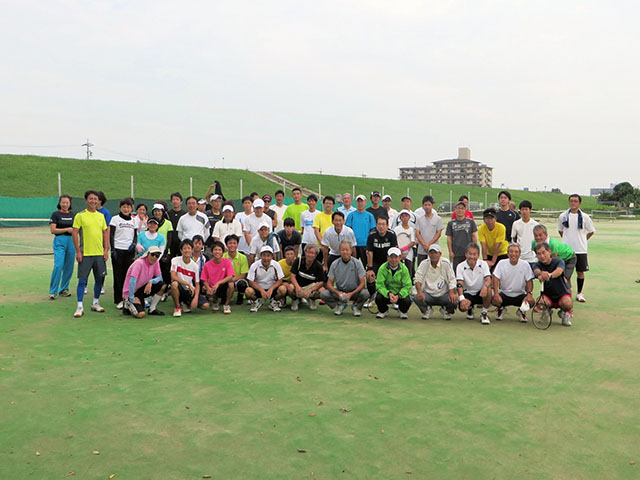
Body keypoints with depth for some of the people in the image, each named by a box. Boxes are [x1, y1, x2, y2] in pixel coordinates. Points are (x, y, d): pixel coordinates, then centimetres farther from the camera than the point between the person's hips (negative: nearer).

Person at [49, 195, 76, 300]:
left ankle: (64, 289, 20)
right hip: (60, 241, -5)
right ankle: (53, 292, -6)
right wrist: (67, 229, -12)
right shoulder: (55, 214, 0)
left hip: (71, 241, 5)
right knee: (58, 266, -13)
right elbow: (52, 230, -7)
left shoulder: (73, 215, 12)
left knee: (69, 267, 7)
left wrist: (74, 230, -2)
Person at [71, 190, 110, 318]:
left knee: (100, 279, 9)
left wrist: (106, 249, 6)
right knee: (82, 280, -2)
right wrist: (78, 251, -10)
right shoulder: (80, 215, -3)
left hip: (99, 253, 4)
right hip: (85, 253, -4)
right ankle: (80, 306, 5)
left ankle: (95, 303, 24)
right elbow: (74, 233, -5)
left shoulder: (101, 216, 10)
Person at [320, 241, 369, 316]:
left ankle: (356, 306, 2)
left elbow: (362, 283, -12)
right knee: (323, 294, -24)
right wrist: (337, 293, -25)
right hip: (339, 291, 1)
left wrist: (351, 294, -28)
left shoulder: (357, 263, -9)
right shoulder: (334, 264, -5)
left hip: (354, 291, -1)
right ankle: (340, 305, 5)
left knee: (365, 293, -33)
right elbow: (329, 283, -5)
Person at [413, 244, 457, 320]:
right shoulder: (424, 263, -2)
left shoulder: (446, 263, -5)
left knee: (454, 300, -28)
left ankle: (445, 310, 10)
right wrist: (419, 292, -25)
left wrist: (452, 293, -23)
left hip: (443, 294, 0)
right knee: (417, 298, -29)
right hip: (428, 293, 0)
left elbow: (452, 280, -6)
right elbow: (418, 279, -7)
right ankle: (427, 310, 8)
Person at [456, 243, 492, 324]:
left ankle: (484, 313, -12)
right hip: (467, 293, 0)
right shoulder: (460, 266, -9)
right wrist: (462, 298, -35)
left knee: (488, 289, -34)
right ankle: (470, 309, 13)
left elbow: (488, 279, -18)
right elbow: (459, 284, -18)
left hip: (480, 293, 0)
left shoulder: (483, 264, -6)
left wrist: (485, 286, -44)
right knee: (462, 307, -30)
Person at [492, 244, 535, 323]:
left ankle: (522, 311, 10)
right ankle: (501, 309, 10)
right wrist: (496, 293, -26)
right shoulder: (501, 263, -7)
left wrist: (529, 294, -22)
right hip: (504, 294, 0)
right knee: (494, 300, -30)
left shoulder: (525, 264, -5)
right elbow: (496, 278, -12)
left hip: (520, 295, 0)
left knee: (531, 301, -28)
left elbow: (529, 281, -4)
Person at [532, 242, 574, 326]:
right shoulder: (537, 265, -6)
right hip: (547, 295, 1)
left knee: (567, 304, -34)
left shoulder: (558, 261, -11)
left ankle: (565, 313, 4)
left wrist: (550, 275, -60)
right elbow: (536, 271, -32)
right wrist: (541, 274, -59)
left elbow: (559, 271, -36)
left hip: (562, 294, -1)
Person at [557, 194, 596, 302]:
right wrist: (566, 239, 8)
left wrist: (582, 240, 5)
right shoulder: (563, 216, 2)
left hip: (580, 249, 0)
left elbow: (591, 231, 11)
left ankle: (579, 293, 18)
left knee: (580, 271, 5)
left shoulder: (584, 217, -1)